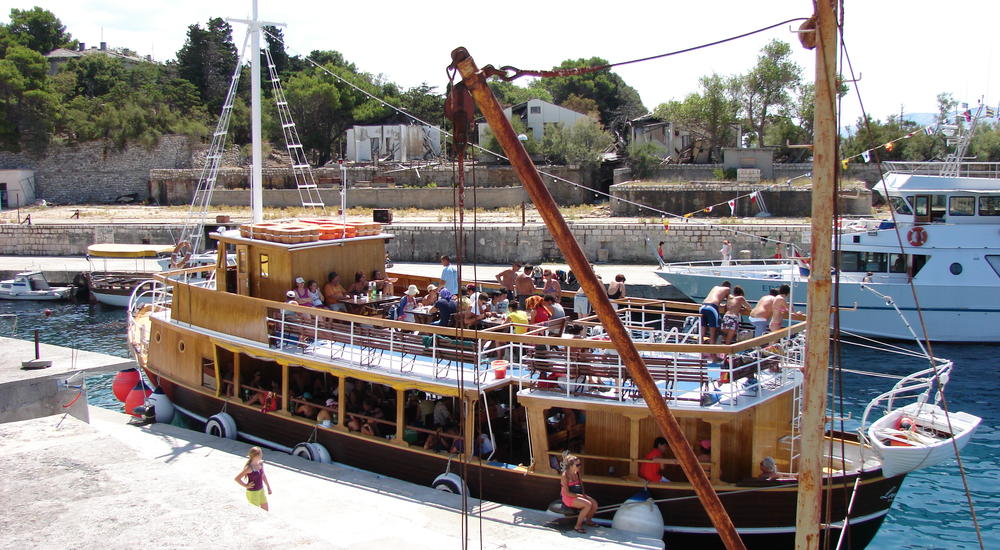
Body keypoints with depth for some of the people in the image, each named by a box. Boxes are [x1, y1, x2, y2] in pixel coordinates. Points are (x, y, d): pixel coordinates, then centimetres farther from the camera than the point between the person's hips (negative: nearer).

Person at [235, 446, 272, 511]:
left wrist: (268, 487, 16)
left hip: (261, 490, 7)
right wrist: (246, 486, -15)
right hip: (252, 492, -7)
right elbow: (237, 478, -22)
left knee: (265, 510, 16)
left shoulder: (260, 464, -3)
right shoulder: (249, 468, -25)